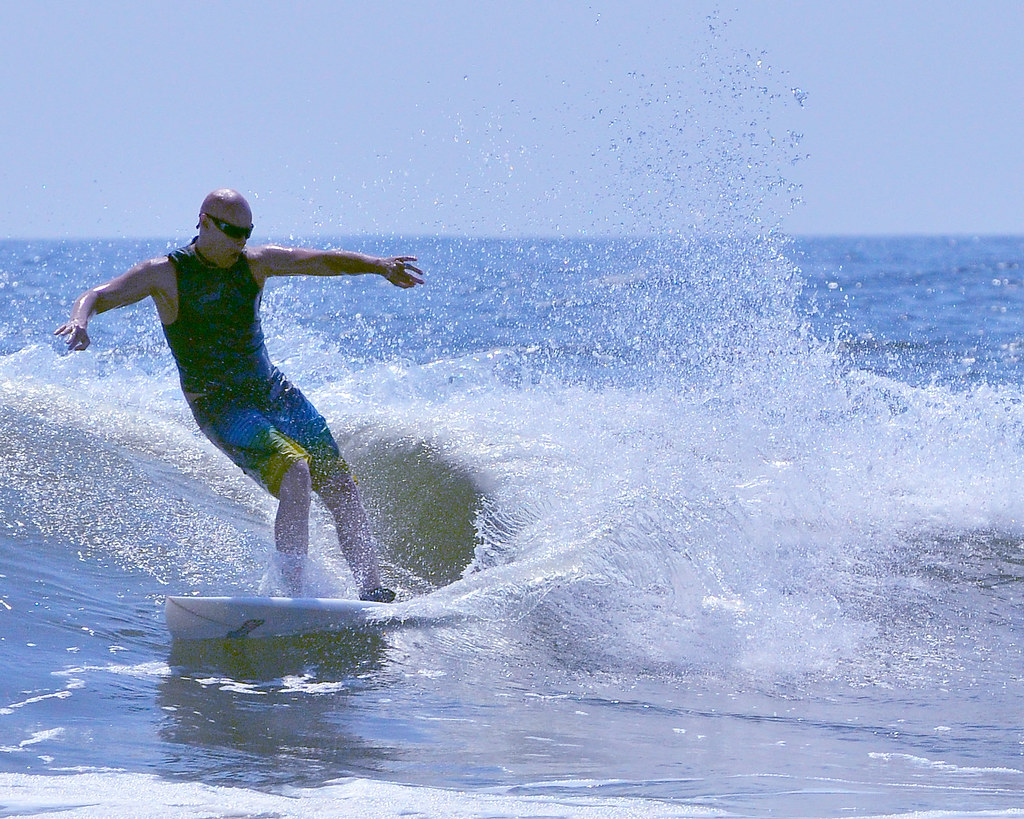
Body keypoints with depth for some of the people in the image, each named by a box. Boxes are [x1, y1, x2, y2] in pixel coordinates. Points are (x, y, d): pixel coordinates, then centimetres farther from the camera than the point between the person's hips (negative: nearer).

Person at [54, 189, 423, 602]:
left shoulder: (255, 262, 4)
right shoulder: (165, 273, -7)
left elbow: (324, 261, 2)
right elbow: (98, 296, -12)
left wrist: (378, 266, -13)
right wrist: (80, 319, -35)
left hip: (273, 391, 6)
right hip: (218, 405, -6)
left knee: (343, 489, -1)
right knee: (295, 475, -27)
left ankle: (374, 592, 6)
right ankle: (295, 596, -28)